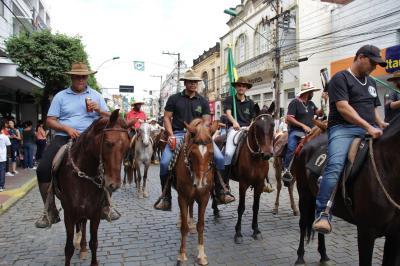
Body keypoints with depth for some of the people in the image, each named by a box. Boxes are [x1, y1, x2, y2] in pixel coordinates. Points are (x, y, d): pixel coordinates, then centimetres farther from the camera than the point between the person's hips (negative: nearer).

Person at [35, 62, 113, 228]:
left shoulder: (95, 95, 13)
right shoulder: (60, 96, 10)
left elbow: (108, 118, 11)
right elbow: (50, 121, 5)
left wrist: (99, 110, -10)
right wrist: (67, 128, -12)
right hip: (64, 137, 0)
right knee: (43, 169, -17)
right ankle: (51, 212, 1)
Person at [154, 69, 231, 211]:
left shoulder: (203, 101, 14)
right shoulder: (174, 99, 9)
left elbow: (206, 122, 8)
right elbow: (167, 118, 6)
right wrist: (171, 135, -8)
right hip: (178, 134, -1)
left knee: (220, 158, -16)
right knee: (164, 163, -21)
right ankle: (166, 197, -2)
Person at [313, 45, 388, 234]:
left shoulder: (371, 82, 27)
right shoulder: (341, 78, 2)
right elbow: (343, 107, -11)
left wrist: (380, 124, 9)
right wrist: (368, 126, -17)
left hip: (370, 130, 8)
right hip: (343, 129, -8)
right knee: (335, 166, -30)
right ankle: (323, 214, -30)